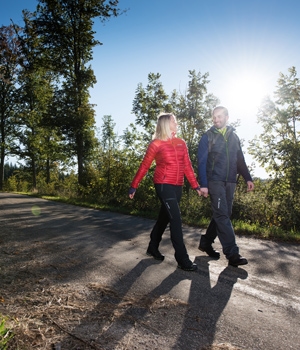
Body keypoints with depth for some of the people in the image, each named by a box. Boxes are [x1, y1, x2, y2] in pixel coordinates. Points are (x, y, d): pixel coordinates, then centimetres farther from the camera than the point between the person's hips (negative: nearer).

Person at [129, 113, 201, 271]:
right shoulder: (156, 144, -5)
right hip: (164, 185, -6)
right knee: (176, 219, -10)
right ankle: (182, 260, -2)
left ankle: (153, 248, 33)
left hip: (177, 186, 6)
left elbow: (187, 166, 9)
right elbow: (144, 166, -3)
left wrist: (196, 186, 4)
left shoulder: (181, 143, 10)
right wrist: (134, 186, -3)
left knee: (164, 217, 15)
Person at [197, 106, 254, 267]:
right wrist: (203, 184, -14)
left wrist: (248, 178, 7)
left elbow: (240, 160, 16)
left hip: (230, 182, 5)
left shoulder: (233, 136, 13)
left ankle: (206, 242, 23)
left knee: (223, 215, 9)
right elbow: (201, 162, -6)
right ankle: (232, 253, -6)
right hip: (215, 181, -5)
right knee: (222, 215, -9)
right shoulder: (208, 137, -1)